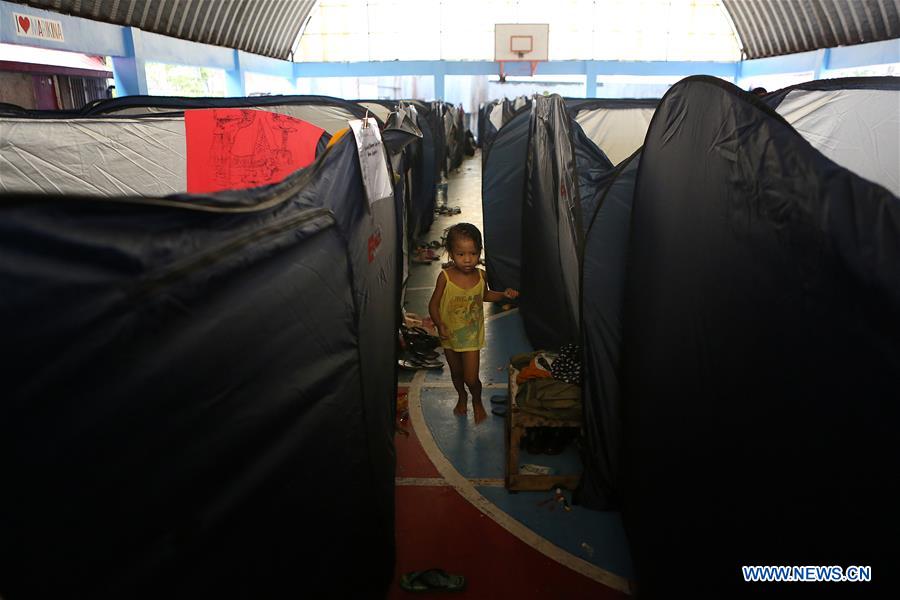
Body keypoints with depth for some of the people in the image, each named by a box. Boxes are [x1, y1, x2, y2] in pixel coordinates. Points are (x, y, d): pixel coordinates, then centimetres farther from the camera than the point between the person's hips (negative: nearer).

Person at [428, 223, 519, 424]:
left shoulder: (480, 275, -12)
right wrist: (439, 325, -28)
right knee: (456, 372, 22)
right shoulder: (445, 277, -21)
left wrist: (504, 294, -6)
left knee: (471, 378, 0)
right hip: (450, 335, 0)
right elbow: (434, 304, -12)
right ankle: (462, 397, 52)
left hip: (472, 335, 0)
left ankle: (477, 401, 33)